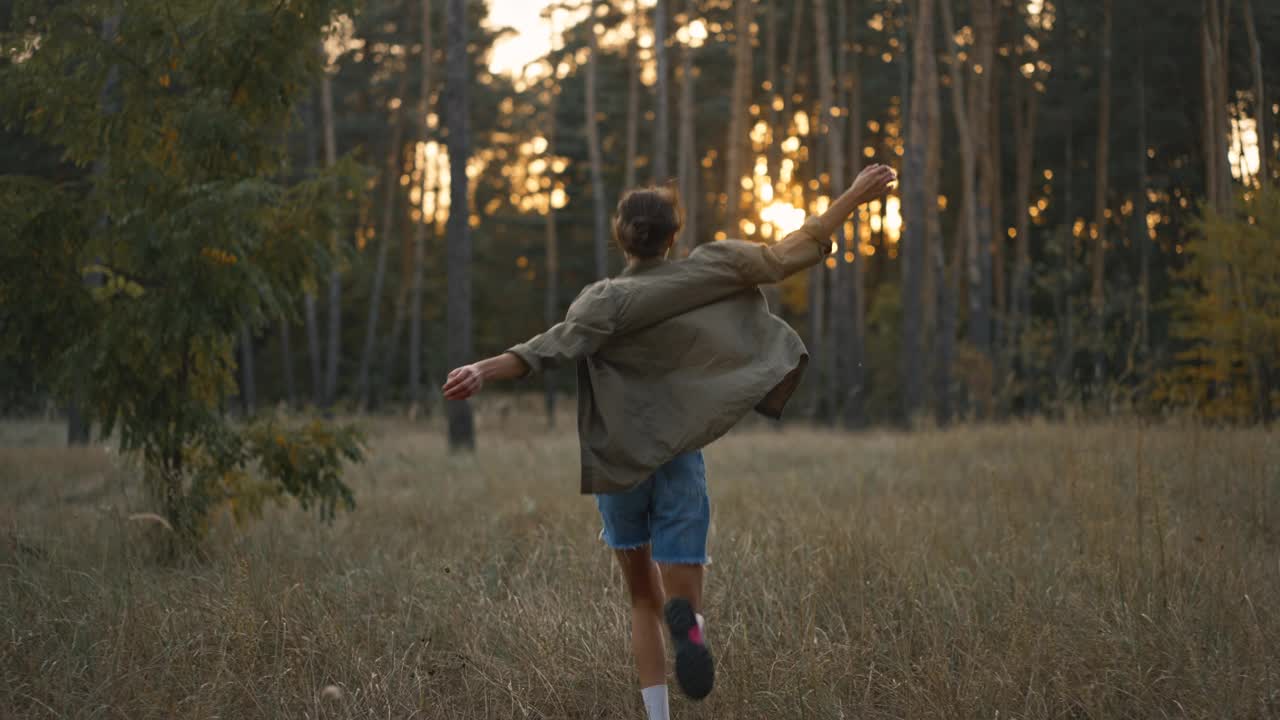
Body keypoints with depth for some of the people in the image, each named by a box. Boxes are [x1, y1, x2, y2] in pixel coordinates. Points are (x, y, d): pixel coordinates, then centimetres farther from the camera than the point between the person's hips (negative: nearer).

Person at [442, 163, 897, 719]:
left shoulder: (608, 301, -10)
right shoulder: (708, 271, -6)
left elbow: (555, 346, -27)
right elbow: (787, 257, -8)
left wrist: (486, 370, -37)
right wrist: (855, 196, -3)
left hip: (619, 463, 0)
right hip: (680, 461, 0)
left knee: (643, 599, 18)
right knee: (679, 595, 0)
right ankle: (687, 621, -40)